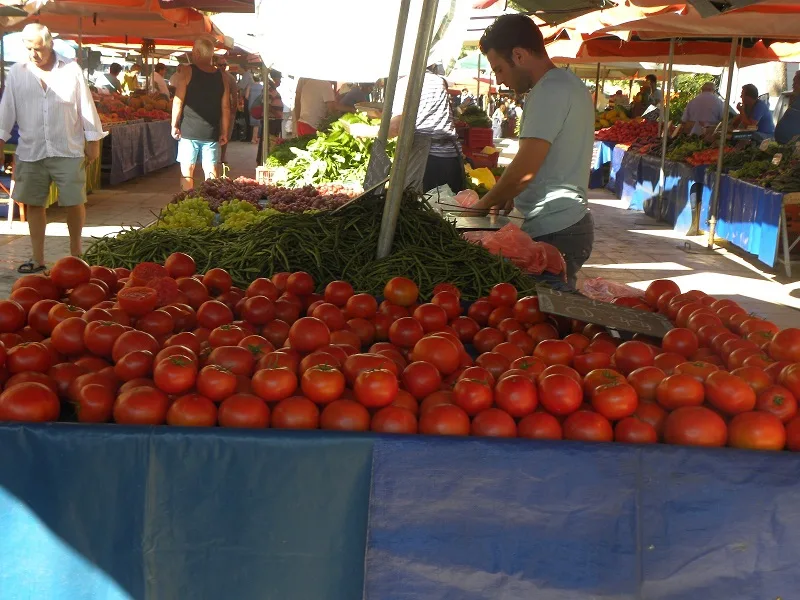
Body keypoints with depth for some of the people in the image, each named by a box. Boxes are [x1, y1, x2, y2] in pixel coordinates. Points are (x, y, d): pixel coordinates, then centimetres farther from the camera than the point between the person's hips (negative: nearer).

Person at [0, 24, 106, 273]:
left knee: (74, 203, 1)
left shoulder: (71, 70, -3)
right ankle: (38, 259, 15)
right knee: (34, 204, 6)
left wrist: (93, 141, 1)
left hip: (68, 150, -2)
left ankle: (75, 251, 21)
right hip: (30, 152, 2)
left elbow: (86, 107, 0)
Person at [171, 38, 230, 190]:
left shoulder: (188, 72, -4)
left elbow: (178, 101, -7)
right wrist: (224, 132, 11)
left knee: (187, 172, 4)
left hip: (189, 131, -3)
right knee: (212, 173, 5)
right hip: (211, 133, 3)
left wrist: (174, 125, 1)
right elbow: (225, 107, 5)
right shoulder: (221, 76, 5)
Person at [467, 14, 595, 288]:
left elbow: (525, 168, -19)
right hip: (568, 223, 10)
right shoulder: (568, 84, 16)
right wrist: (510, 197, 15)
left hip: (553, 231, -10)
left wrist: (484, 204, -5)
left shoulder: (550, 90, -15)